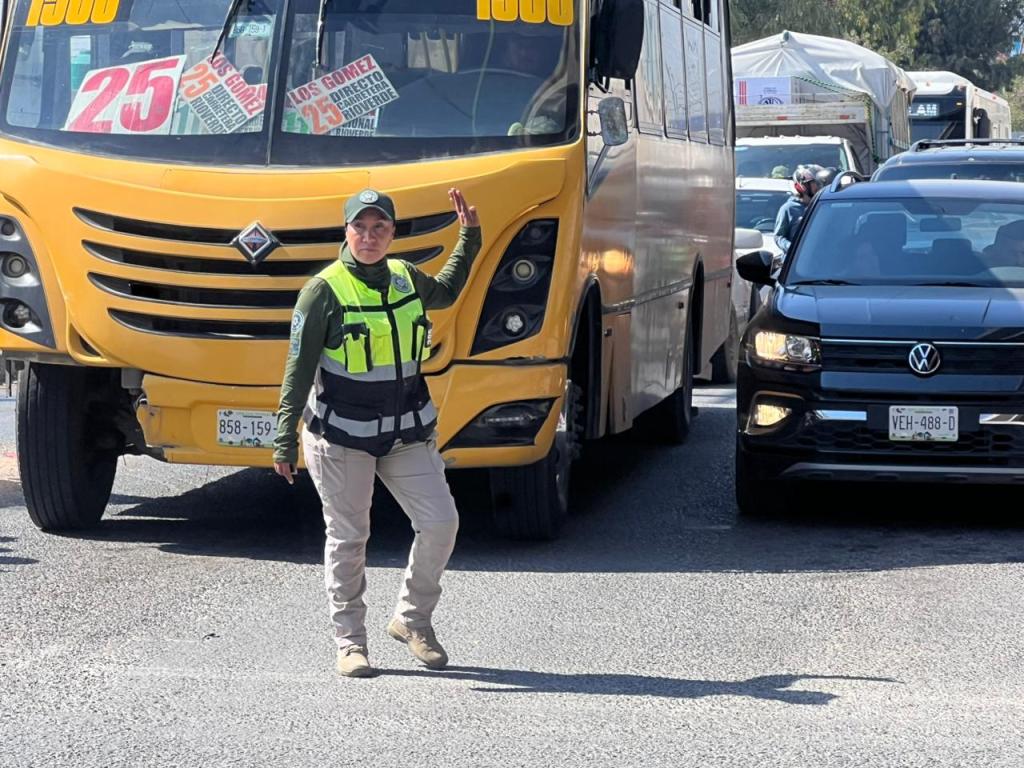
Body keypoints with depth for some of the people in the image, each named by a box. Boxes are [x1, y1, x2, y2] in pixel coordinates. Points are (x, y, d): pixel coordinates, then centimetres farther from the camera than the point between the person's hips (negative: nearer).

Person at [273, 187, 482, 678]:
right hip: (341, 436, -5)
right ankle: (349, 641, 15)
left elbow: (445, 293, 31)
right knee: (348, 537, 3)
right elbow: (298, 370, -8)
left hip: (407, 433, 5)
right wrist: (285, 441, -12)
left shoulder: (406, 279, 6)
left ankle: (412, 619, 18)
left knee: (440, 522, -2)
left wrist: (469, 236, 24)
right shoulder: (324, 291, -10)